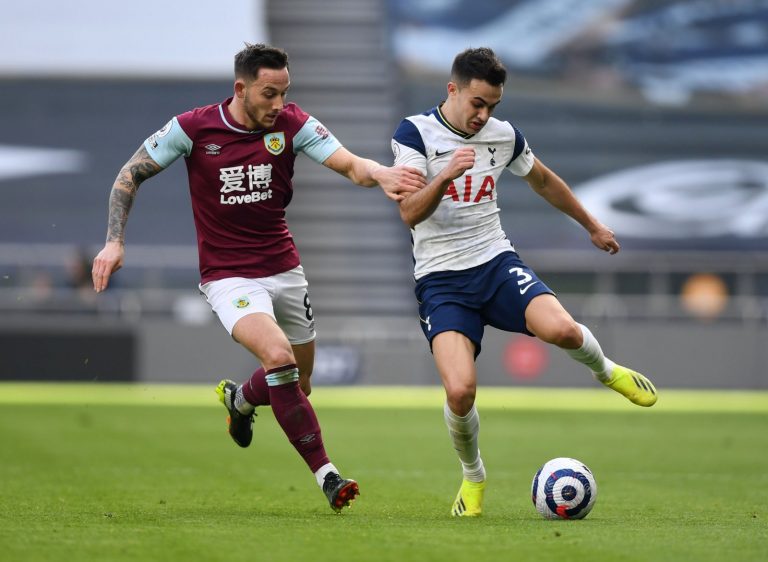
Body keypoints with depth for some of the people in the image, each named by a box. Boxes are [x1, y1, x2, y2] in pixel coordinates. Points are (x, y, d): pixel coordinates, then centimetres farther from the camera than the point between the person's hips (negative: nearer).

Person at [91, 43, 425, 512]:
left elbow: (349, 164, -20)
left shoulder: (292, 124, -7)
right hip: (229, 276, -4)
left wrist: (381, 174, -43)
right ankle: (325, 473, -22)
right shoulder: (194, 129, -12)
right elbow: (131, 174, -1)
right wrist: (115, 241, -10)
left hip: (284, 270, 4)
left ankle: (239, 398, 48)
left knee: (296, 384, 12)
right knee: (278, 356, -28)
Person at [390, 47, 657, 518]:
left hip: (496, 263, 3)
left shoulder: (504, 135, 5)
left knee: (560, 329, -29)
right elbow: (410, 213, -18)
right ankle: (473, 478, 8)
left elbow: (543, 180, 25)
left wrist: (593, 225, 34)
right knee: (460, 392, -24)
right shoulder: (415, 134, -8)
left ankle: (605, 370, 9)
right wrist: (446, 176, -36)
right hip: (441, 280, -3)